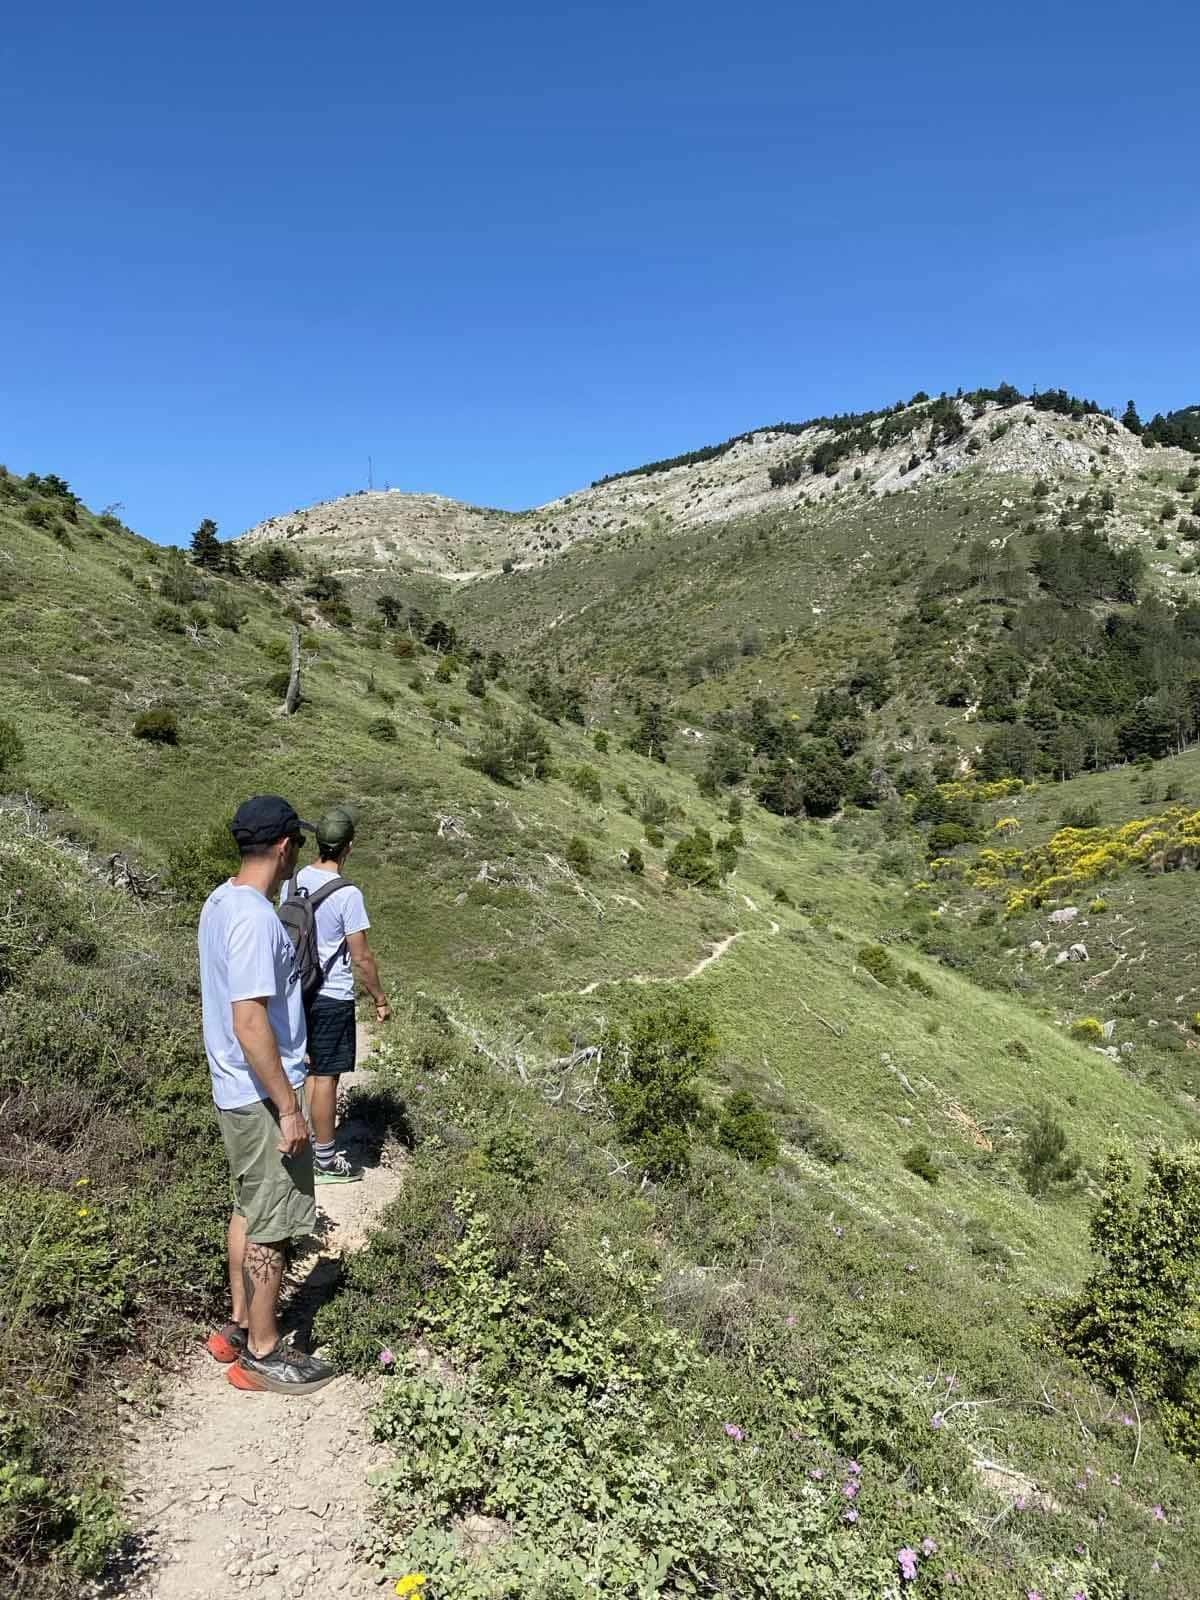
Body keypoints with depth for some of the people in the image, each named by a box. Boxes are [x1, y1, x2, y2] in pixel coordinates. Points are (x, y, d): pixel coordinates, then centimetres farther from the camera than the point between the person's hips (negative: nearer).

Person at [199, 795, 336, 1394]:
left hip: (235, 1090, 10)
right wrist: (289, 1107, -22)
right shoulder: (255, 918, -26)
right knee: (270, 1227, 5)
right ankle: (264, 1355, 19)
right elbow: (250, 1022, -28)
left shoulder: (221, 902, 5)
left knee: (248, 1209, 22)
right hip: (263, 1096, -10)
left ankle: (240, 1326, 35)